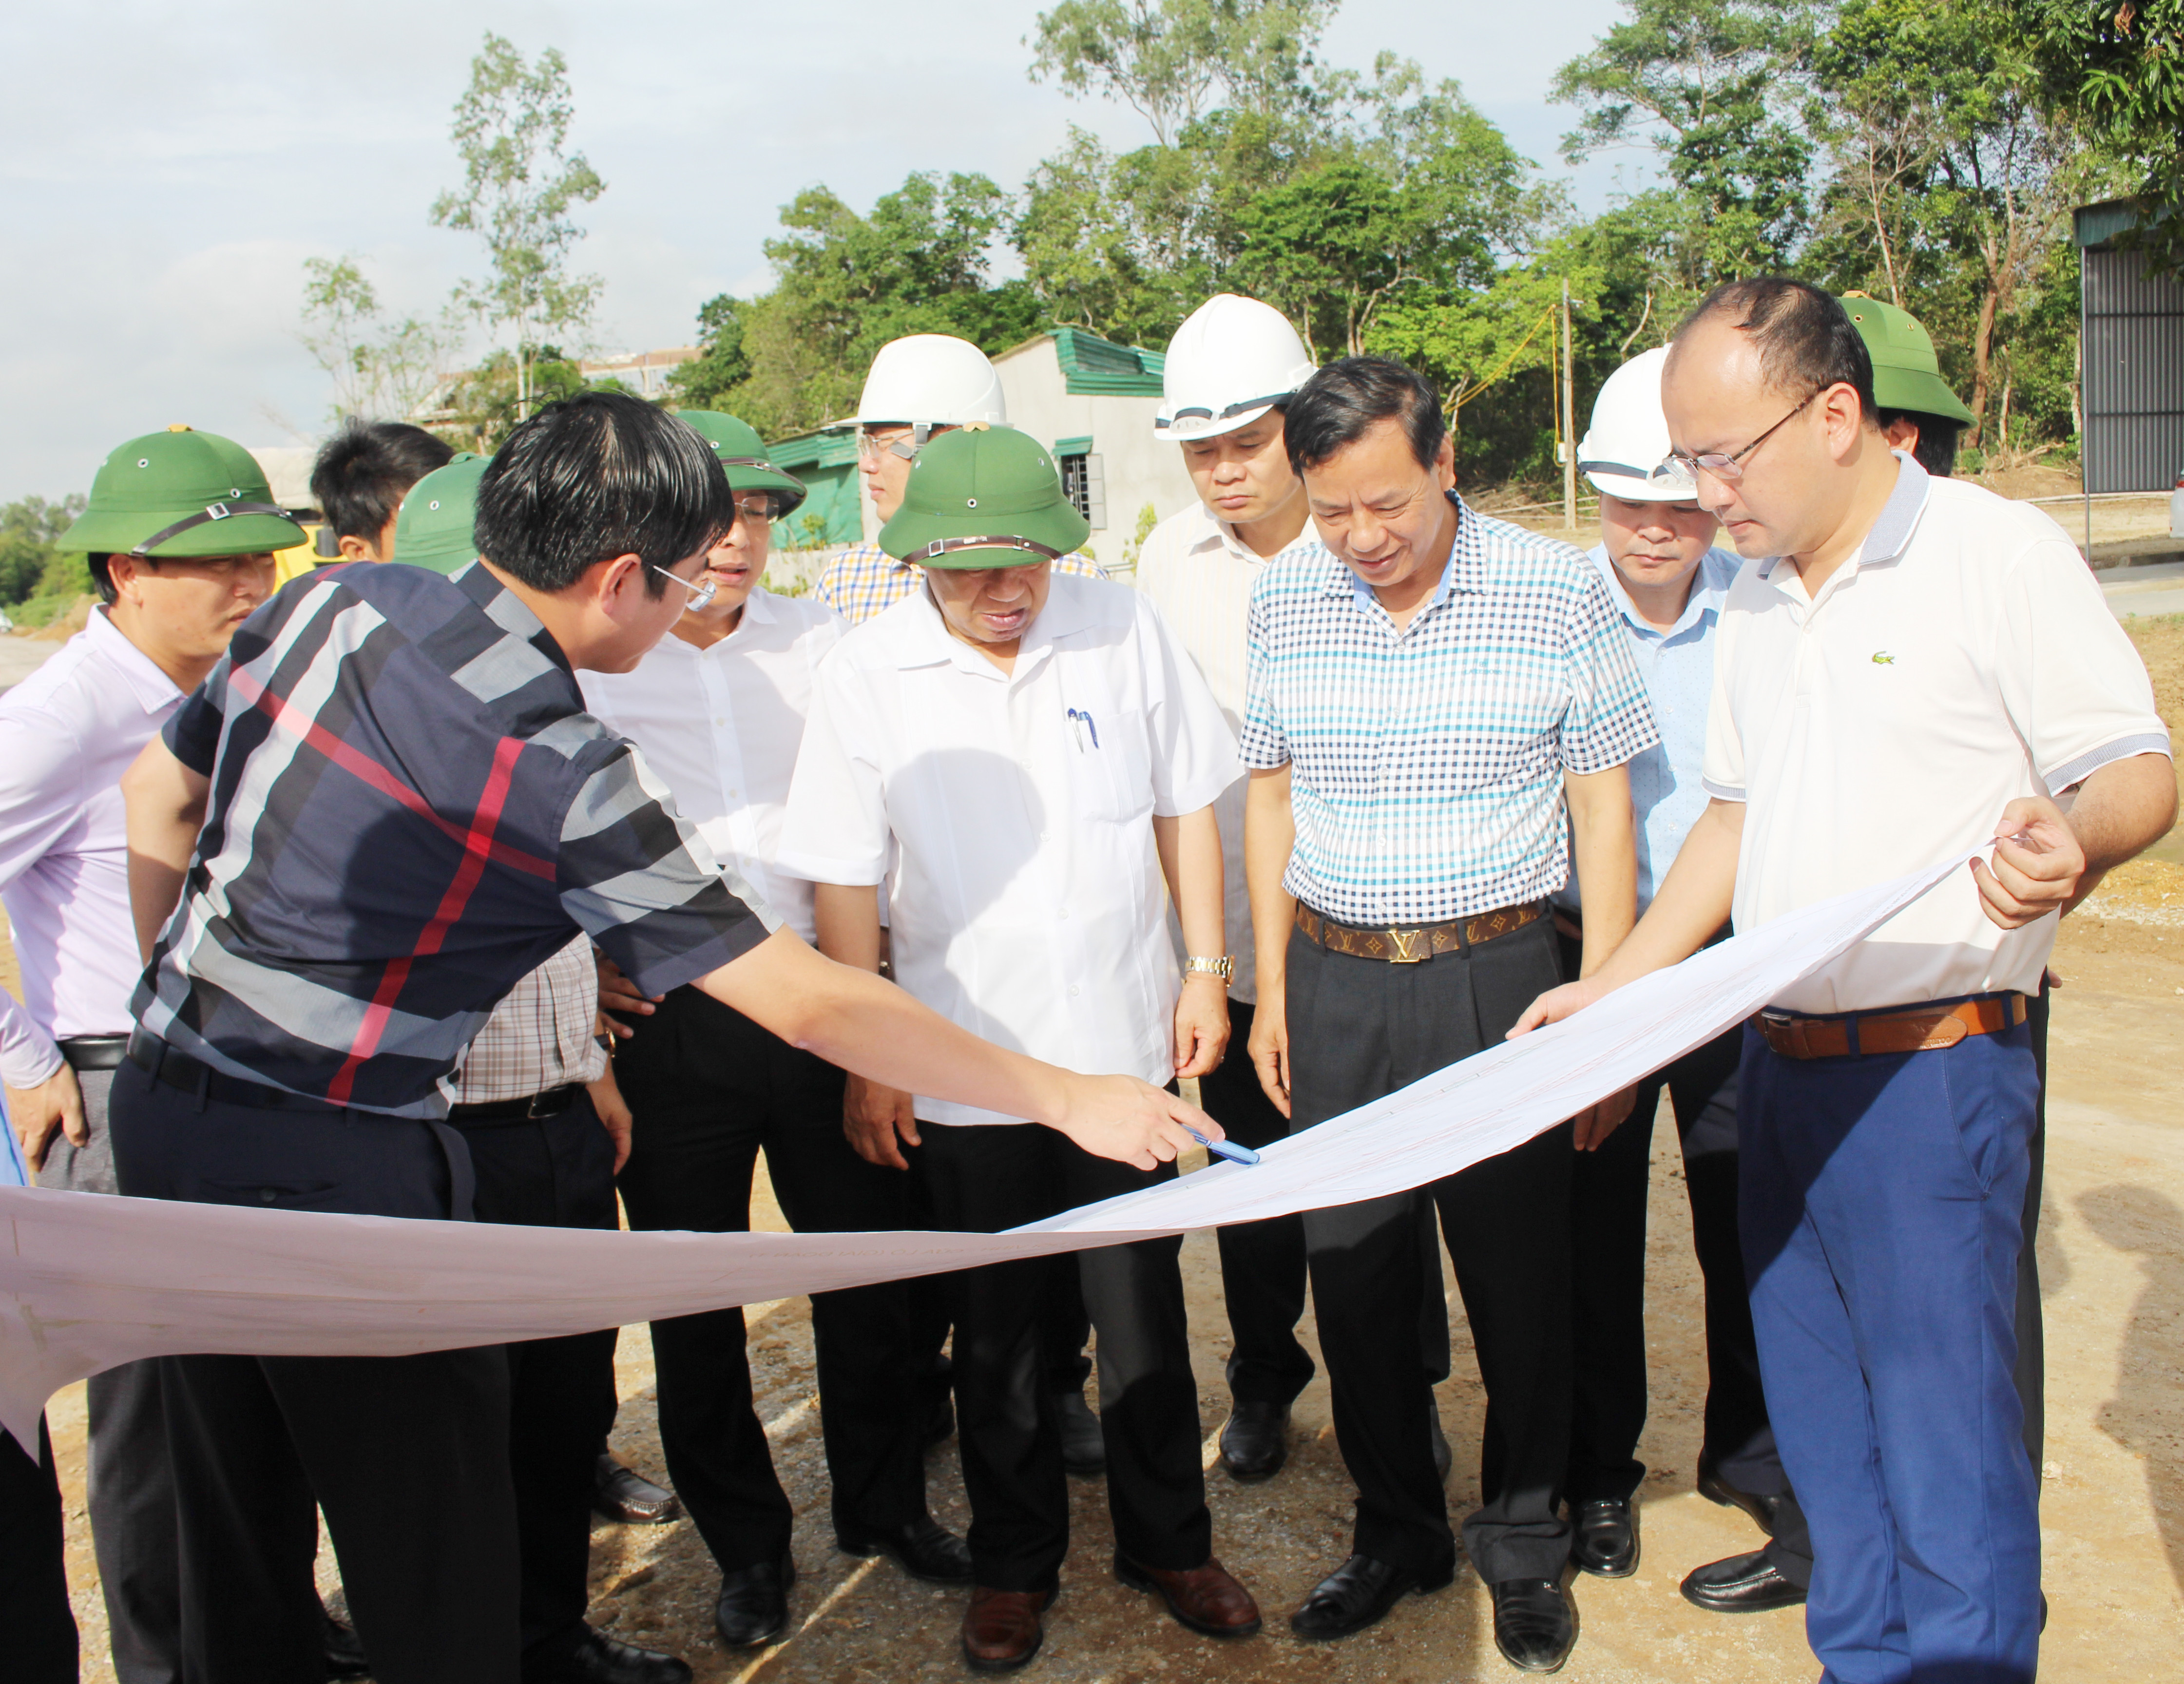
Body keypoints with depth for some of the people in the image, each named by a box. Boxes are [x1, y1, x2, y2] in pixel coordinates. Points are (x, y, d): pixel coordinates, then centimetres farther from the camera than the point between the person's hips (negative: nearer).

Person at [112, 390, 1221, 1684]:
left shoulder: (333, 601, -2)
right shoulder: (568, 773, -21)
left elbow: (161, 801, 12)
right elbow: (812, 1004, -19)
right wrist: (1071, 1098, -11)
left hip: (163, 1097, 8)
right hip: (337, 1169, -7)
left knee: (236, 1513, 23)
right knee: (432, 1557, 10)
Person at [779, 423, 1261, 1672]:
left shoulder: (1125, 630, -6)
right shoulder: (868, 677, -9)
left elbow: (1185, 809, 5)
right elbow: (846, 881, -3)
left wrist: (1207, 970, 4)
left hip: (1126, 1047, 1)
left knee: (1144, 1315, 13)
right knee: (996, 1334, 14)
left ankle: (1169, 1544, 35)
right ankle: (1015, 1561, 36)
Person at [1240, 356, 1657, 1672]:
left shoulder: (1559, 593, -6)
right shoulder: (1283, 603, 2)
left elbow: (1603, 806, -2)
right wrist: (1272, 989, 8)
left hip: (1498, 974, -2)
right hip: (1336, 983, 3)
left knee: (1522, 1278, 7)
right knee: (1355, 1278, 11)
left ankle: (1525, 1543, 29)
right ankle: (1397, 1533, 31)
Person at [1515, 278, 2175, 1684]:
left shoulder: (2000, 553, -7)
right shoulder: (1757, 601, 14)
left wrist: (2070, 848, -30)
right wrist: (1616, 988, 14)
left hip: (1934, 1070, -7)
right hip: (1781, 1066, 7)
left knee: (1946, 1442, 0)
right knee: (1825, 1437, 15)